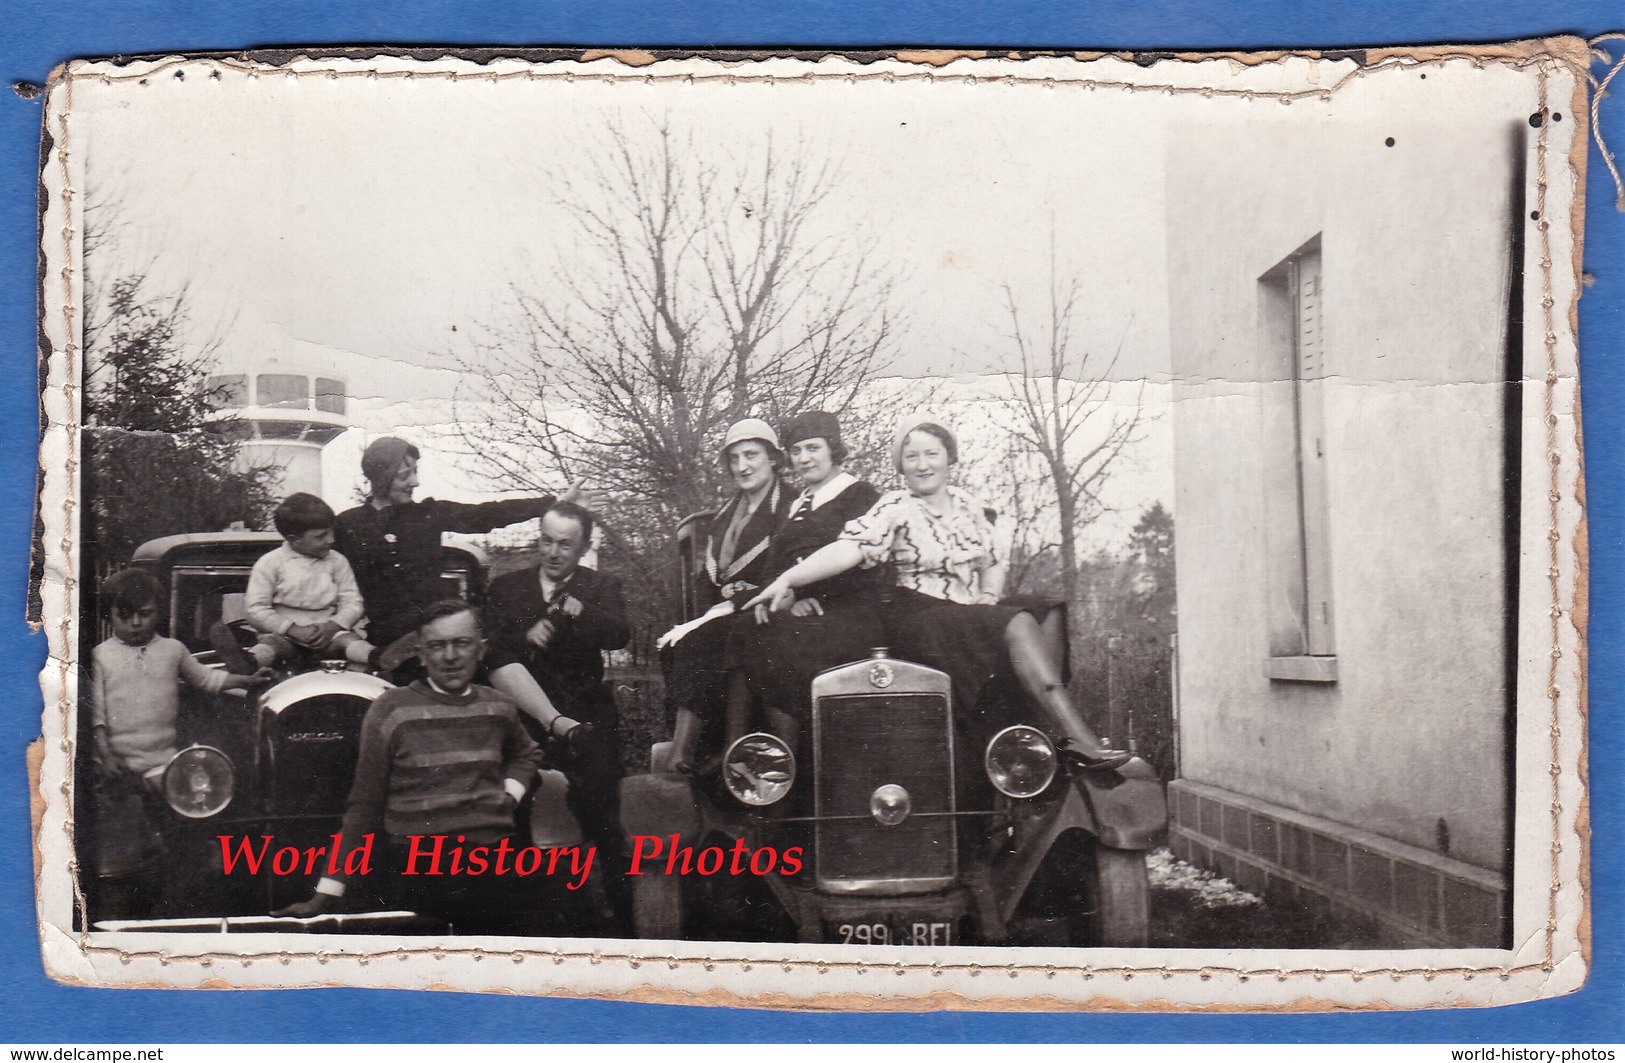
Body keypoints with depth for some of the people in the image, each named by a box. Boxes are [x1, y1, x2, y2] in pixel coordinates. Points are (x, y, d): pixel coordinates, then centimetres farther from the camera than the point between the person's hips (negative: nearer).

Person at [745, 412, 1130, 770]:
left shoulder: (969, 507, 15)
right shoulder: (895, 509, -3)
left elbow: (993, 566, 23)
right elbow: (850, 549, -17)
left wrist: (988, 600, 2)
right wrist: (788, 579, -30)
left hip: (973, 619, 5)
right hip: (917, 619, -5)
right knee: (1019, 625, -28)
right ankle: (1073, 734, -30)